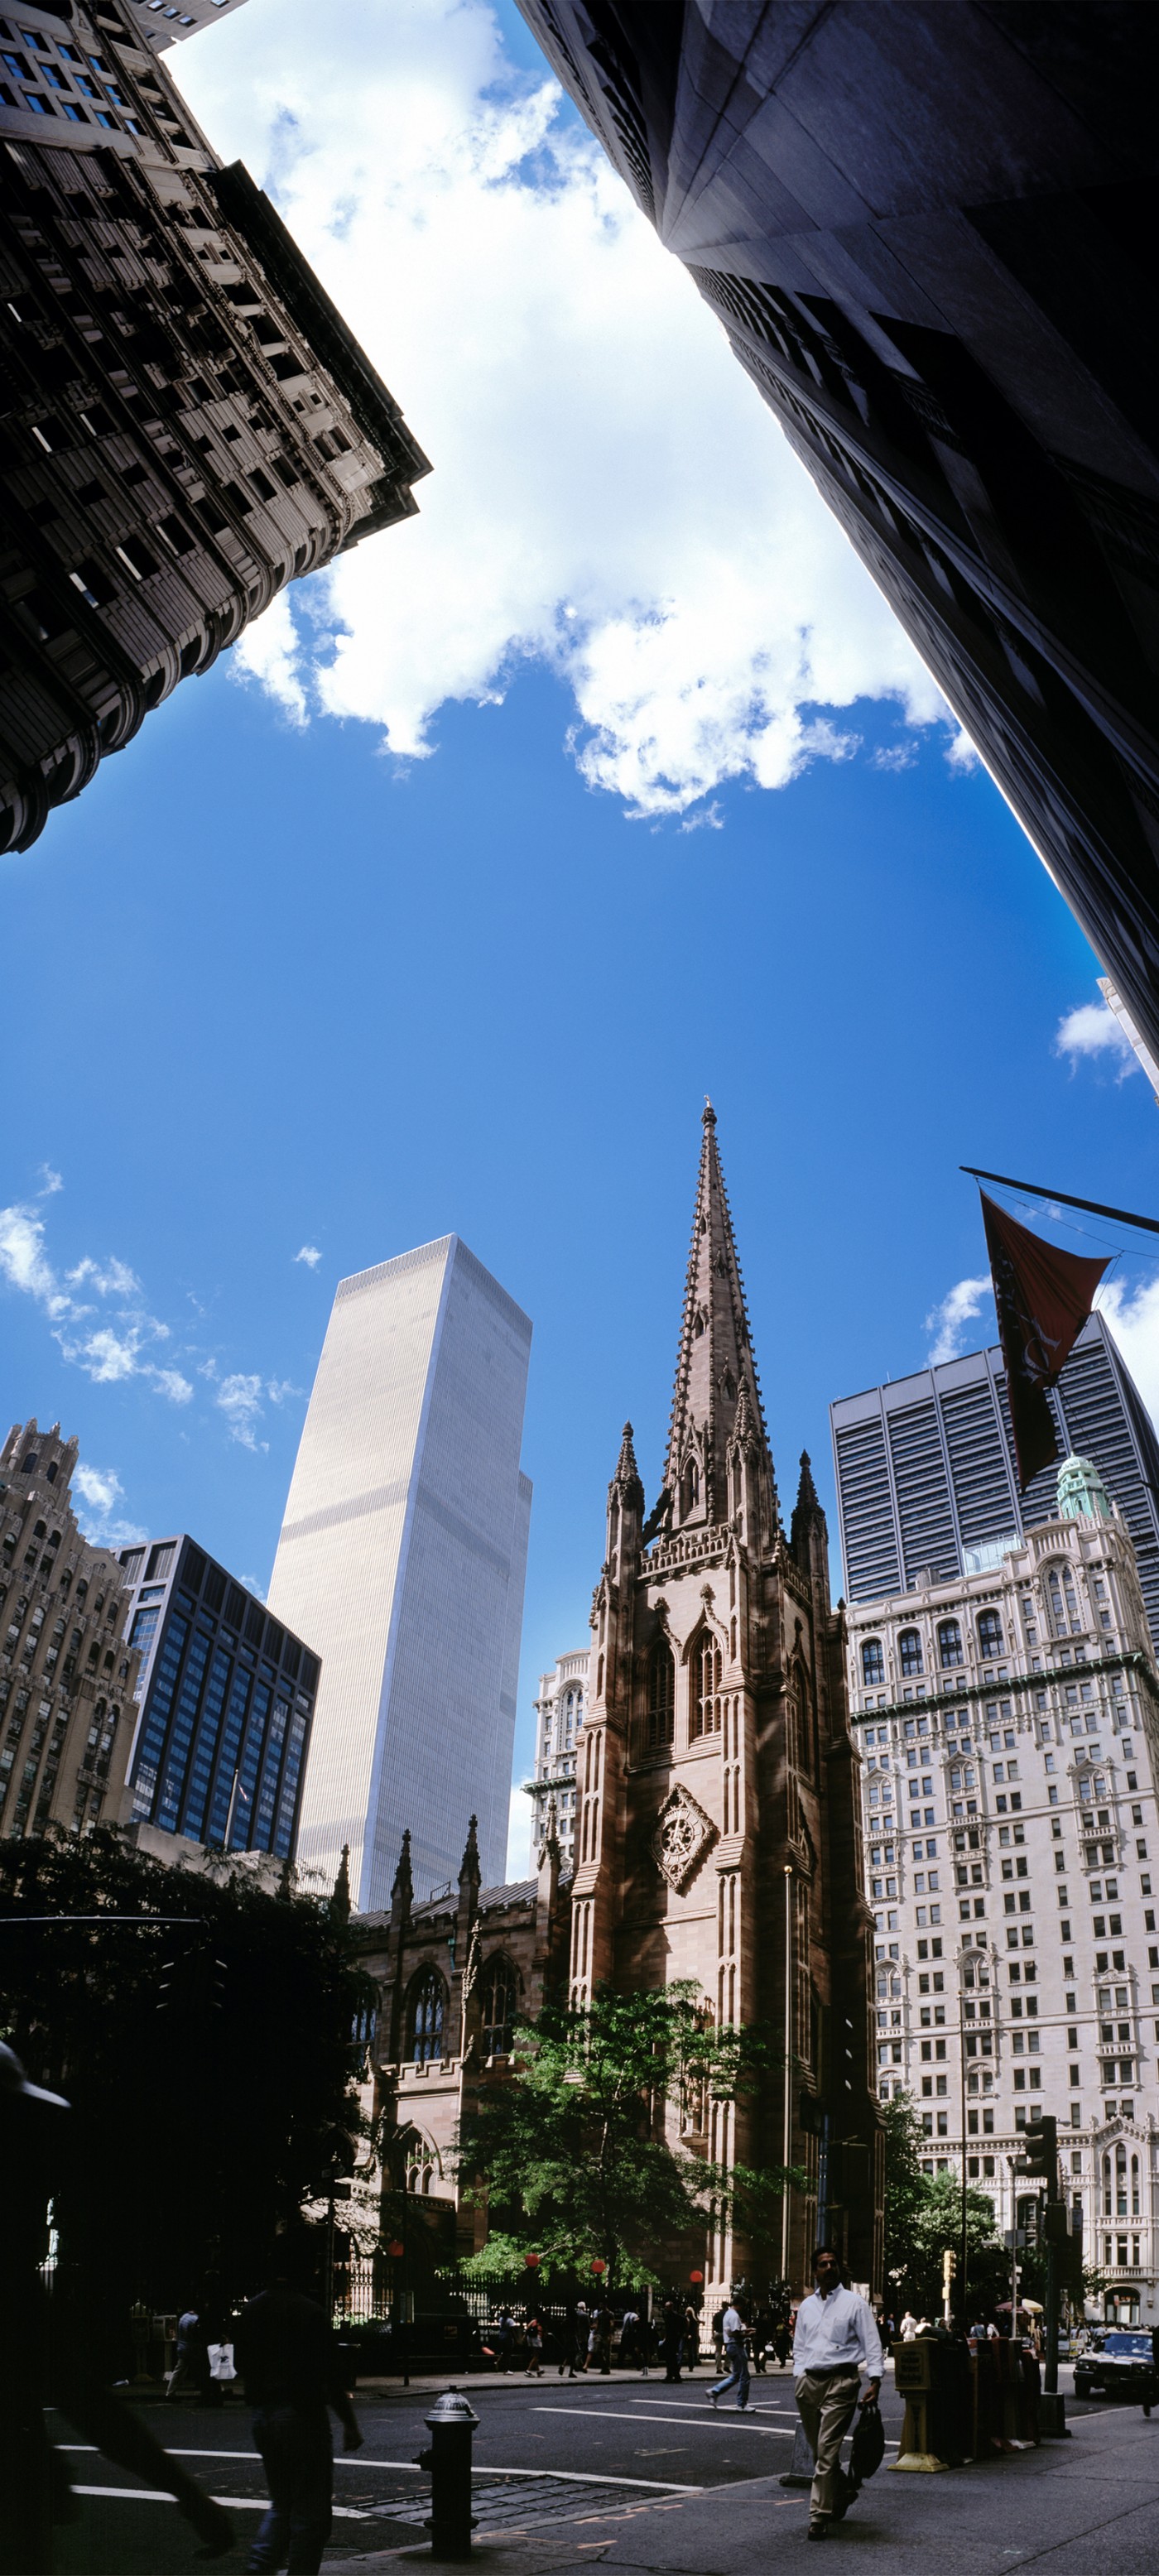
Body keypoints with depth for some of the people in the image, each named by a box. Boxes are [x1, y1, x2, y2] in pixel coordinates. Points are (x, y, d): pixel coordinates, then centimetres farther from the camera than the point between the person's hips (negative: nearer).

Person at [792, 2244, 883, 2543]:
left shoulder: (854, 2303, 0)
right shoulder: (806, 2306, 13)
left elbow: (872, 2344, -3)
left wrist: (875, 2381, -12)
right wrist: (798, 2378, 7)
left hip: (840, 2381, -5)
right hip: (809, 2381, 5)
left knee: (827, 2449, -12)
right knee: (819, 2450, 13)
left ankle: (820, 2516, -9)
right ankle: (836, 2503, 32)